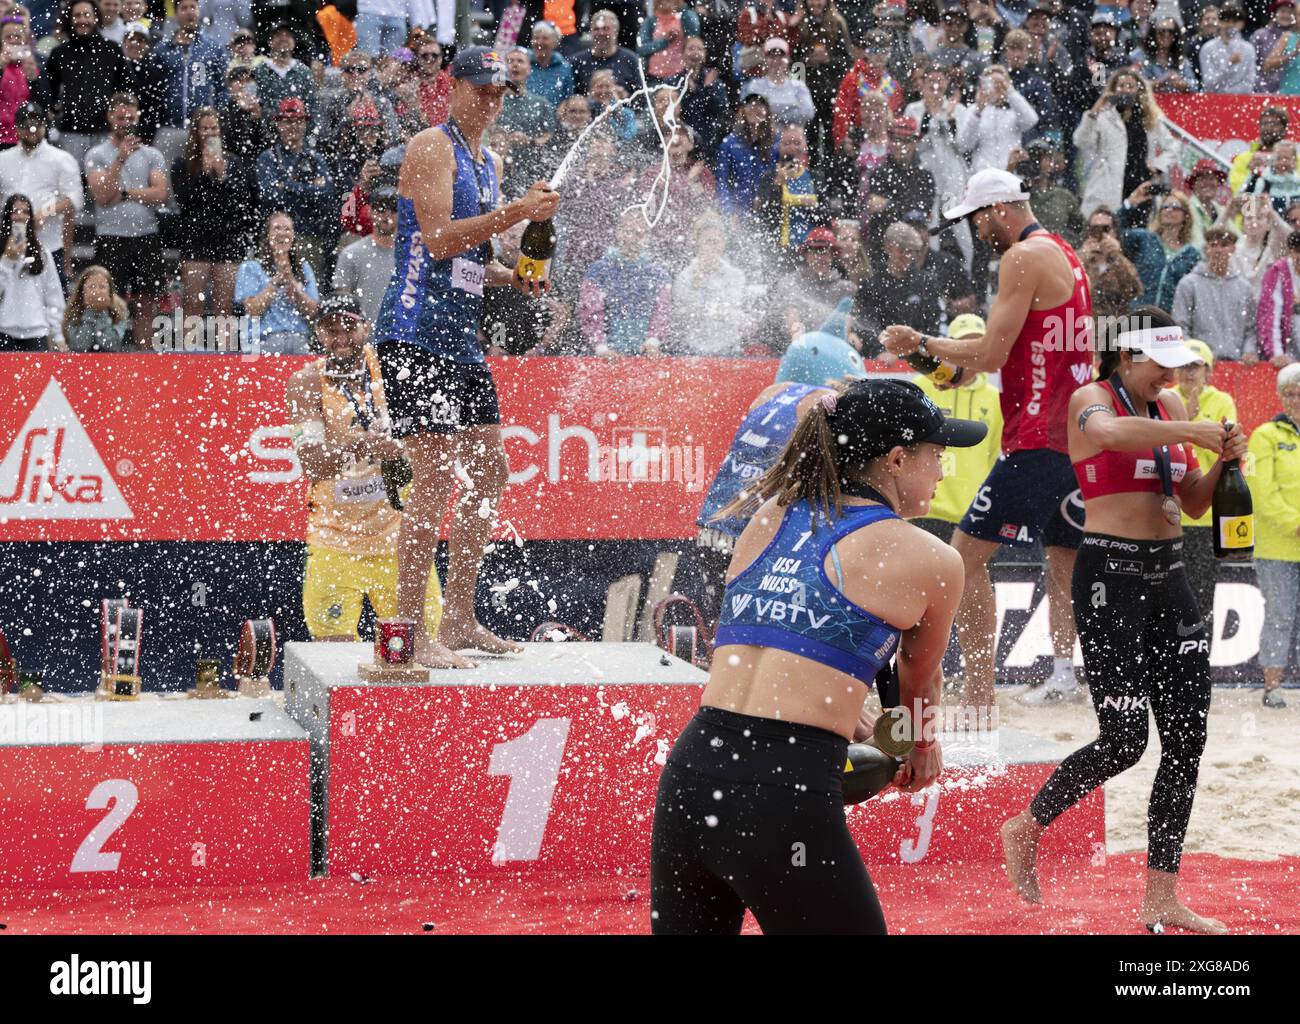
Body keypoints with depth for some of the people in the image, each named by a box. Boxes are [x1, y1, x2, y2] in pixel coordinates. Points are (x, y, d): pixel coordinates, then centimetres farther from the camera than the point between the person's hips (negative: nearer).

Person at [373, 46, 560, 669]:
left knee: (488, 474, 12)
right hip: (416, 331, -10)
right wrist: (519, 212, -19)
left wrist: (515, 277, 9)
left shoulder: (488, 162, 20)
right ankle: (409, 633, -10)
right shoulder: (432, 146, -7)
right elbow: (439, 239, -19)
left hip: (461, 336, 10)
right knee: (435, 477, -13)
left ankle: (458, 620, 21)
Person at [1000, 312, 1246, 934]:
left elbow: (1193, 504, 19)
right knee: (1125, 739, -11)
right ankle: (1026, 829, 14)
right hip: (1111, 574, -7)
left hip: (1168, 575, 8)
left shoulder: (1171, 405, 14)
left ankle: (1161, 900, 12)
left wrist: (1223, 462, 1)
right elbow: (1111, 432, -33)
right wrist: (1192, 432, -31)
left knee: (1187, 740, 4)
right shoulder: (1091, 399, -7)